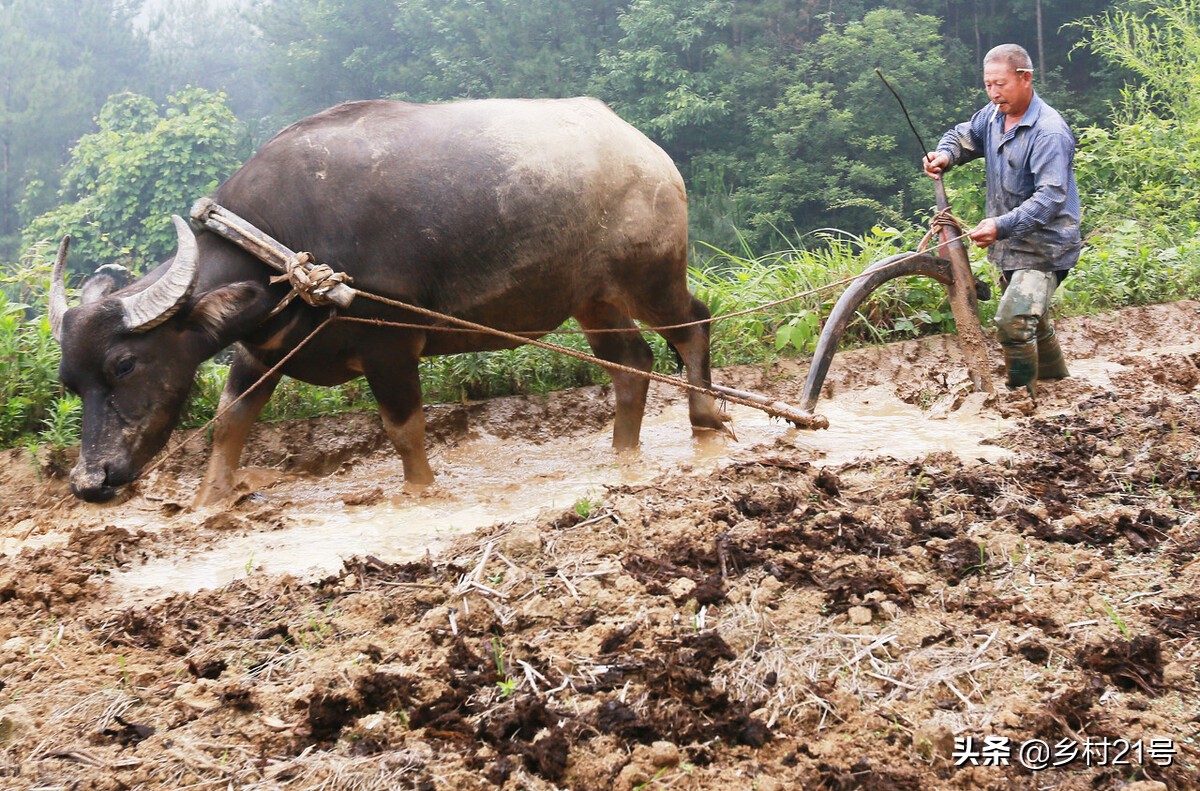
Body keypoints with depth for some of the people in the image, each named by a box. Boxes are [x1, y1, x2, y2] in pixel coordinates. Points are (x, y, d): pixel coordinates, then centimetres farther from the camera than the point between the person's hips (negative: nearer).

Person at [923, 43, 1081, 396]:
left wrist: (1002, 225, -41)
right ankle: (1057, 380, 45)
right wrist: (945, 155, -4)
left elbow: (1051, 196, -30)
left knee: (1014, 320, -24)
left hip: (1044, 247, -9)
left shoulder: (1049, 132, -23)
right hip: (1010, 245, 9)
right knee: (1034, 320, 25)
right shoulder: (993, 116, 3)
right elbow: (962, 136, 21)